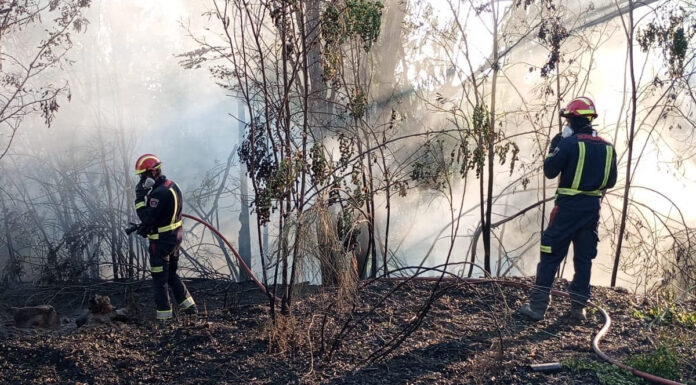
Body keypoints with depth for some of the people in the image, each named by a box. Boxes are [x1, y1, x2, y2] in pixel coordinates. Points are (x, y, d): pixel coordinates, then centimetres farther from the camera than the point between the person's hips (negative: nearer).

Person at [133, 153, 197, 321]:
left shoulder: (160, 193, -25)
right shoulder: (171, 185, 7)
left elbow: (147, 218, -25)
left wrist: (139, 197, -19)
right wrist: (147, 226, 5)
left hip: (162, 241, -10)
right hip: (175, 236, 10)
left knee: (159, 279, 3)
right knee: (172, 275, 22)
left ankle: (164, 316, 10)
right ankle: (189, 307, 27)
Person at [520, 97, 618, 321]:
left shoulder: (570, 143, -12)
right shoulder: (607, 147, 7)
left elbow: (550, 171, -7)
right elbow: (611, 181, 12)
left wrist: (553, 148, 6)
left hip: (568, 206, -5)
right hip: (593, 208, 5)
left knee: (551, 255, 0)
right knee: (584, 257, 14)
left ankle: (537, 306, 0)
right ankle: (578, 307, 18)